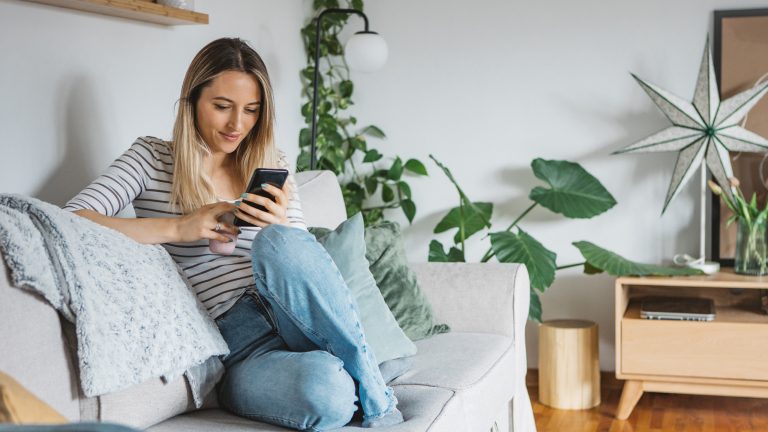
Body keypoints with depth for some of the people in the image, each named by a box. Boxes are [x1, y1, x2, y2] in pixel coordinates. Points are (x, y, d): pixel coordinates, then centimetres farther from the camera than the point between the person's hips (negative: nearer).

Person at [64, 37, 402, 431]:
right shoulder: (152, 159, 8)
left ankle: (373, 389, -20)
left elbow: (304, 263, 12)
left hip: (295, 322, 4)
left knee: (277, 241, -33)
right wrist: (177, 228, -15)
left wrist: (280, 231, -11)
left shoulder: (271, 167, 17)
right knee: (326, 391, -39)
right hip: (234, 344, -4)